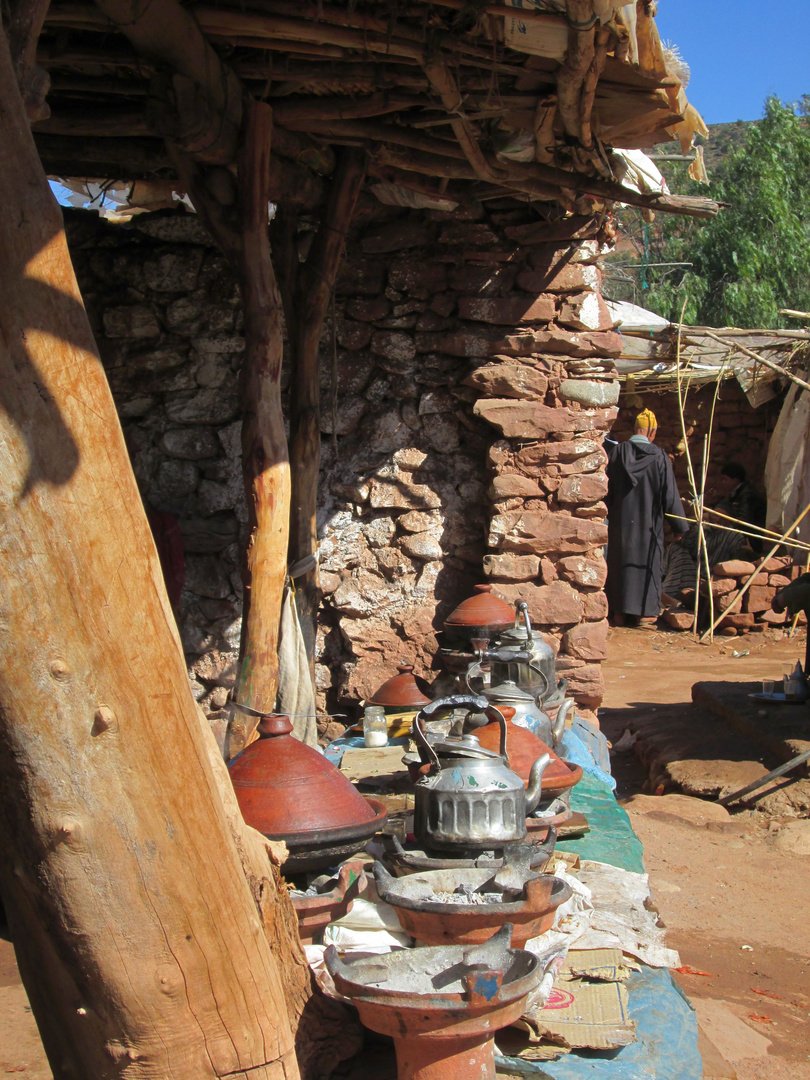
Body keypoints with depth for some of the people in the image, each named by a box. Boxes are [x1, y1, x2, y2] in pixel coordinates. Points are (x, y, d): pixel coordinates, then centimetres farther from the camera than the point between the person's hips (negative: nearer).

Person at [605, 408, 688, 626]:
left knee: (619, 562, 10)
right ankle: (644, 612, 9)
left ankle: (619, 612, 15)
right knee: (647, 562, 8)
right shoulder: (659, 457, -10)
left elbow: (606, 488, 0)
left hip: (620, 520, 2)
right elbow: (670, 495, -6)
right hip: (648, 523, -2)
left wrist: (605, 514, 12)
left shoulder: (616, 451, -5)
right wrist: (681, 526, 3)